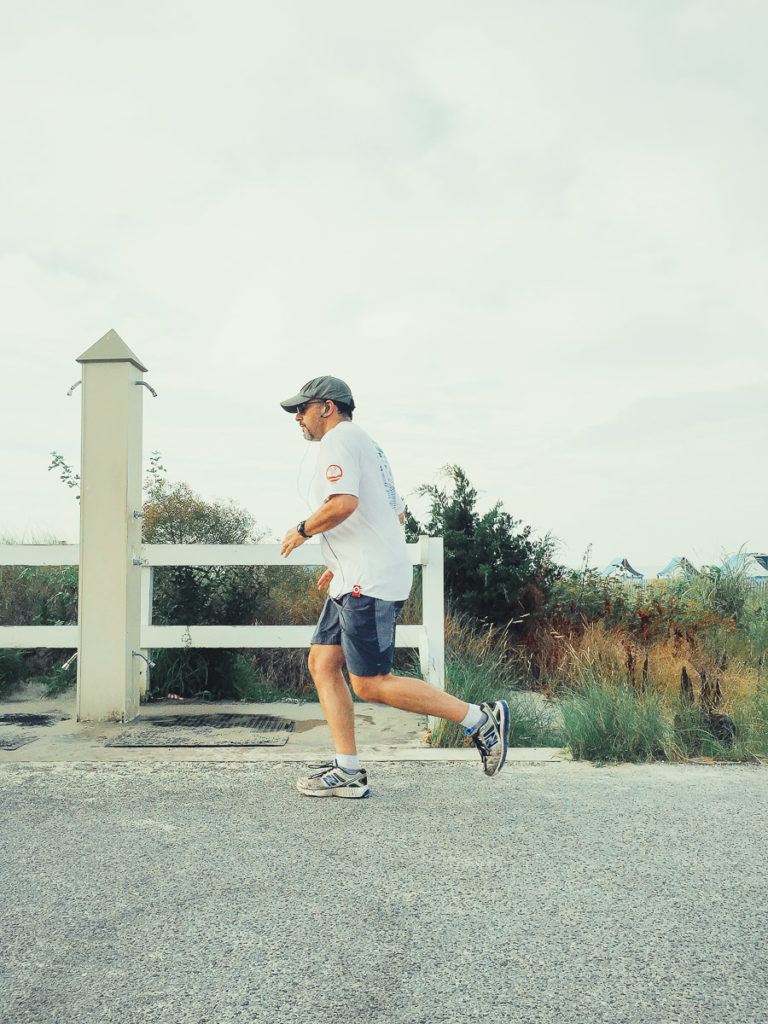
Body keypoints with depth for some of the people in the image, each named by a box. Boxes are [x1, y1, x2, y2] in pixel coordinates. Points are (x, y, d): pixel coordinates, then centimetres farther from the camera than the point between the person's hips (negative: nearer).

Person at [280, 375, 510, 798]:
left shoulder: (340, 439, -7)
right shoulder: (365, 444, 24)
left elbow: (344, 503, -26)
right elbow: (397, 513, 27)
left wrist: (302, 530, -8)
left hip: (369, 582, -11)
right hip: (357, 581, 11)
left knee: (370, 684, -8)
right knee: (322, 662, 8)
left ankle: (479, 718, -3)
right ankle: (347, 771, 10)